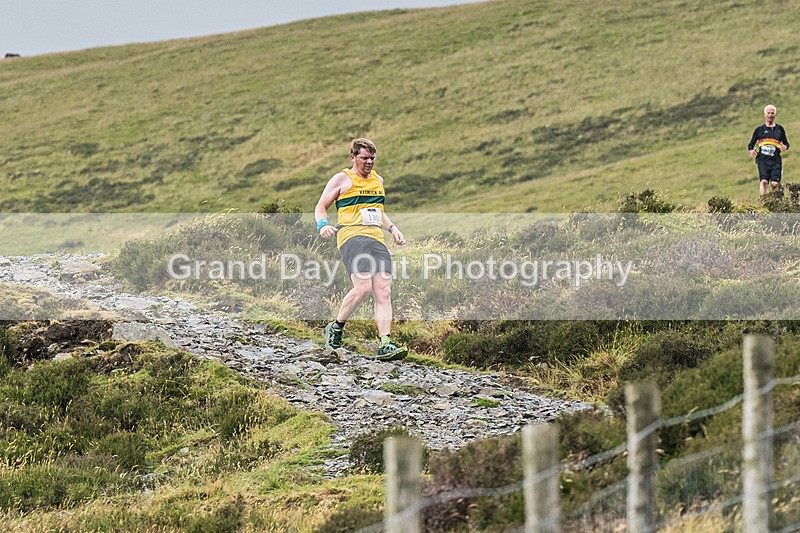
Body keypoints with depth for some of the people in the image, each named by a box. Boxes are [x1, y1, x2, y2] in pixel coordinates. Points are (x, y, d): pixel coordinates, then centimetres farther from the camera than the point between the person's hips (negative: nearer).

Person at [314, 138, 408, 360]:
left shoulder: (377, 180, 24)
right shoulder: (342, 179, 5)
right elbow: (321, 207, 7)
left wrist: (392, 228, 21)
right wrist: (323, 225, -14)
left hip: (377, 240, 6)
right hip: (352, 236, -6)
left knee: (384, 292, -8)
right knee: (363, 287, -22)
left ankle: (385, 344, -14)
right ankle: (336, 328, -1)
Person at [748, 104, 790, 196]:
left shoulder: (779, 129, 17)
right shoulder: (759, 129, 13)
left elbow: (786, 143, 21)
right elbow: (751, 144, 16)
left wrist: (785, 147, -4)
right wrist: (750, 151, -7)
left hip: (776, 160, 1)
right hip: (763, 159, -1)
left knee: (774, 183, -10)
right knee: (764, 181, -20)